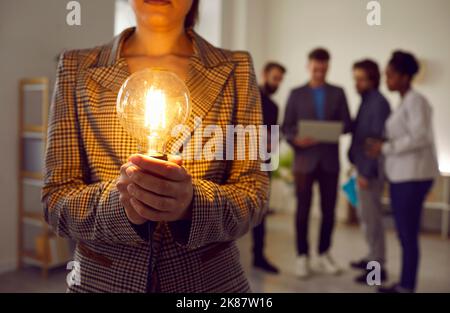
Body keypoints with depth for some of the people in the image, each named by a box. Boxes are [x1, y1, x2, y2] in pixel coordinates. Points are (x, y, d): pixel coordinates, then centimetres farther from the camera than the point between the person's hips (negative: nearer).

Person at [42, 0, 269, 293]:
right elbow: (57, 196, -5)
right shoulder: (77, 69, -2)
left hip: (209, 279, 0)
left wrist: (194, 202, -27)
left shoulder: (236, 71, -3)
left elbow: (253, 194, -7)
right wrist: (118, 201, -25)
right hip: (102, 279, 1)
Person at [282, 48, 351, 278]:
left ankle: (324, 254, 22)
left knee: (328, 210, 7)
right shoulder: (296, 94, 6)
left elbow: (347, 125, 4)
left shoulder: (338, 93, 10)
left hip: (329, 160, 2)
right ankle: (302, 256, 13)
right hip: (304, 159, -1)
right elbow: (286, 127, 2)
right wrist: (295, 139, -18)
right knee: (303, 210, 2)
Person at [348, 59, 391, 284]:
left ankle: (378, 267, 6)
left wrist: (367, 172, -19)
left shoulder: (379, 103, -14)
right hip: (363, 166, 9)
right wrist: (357, 165, 14)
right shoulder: (366, 102, 14)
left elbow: (378, 140, -19)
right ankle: (373, 257, 29)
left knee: (371, 217, -3)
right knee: (365, 215, 17)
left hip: (371, 169, -9)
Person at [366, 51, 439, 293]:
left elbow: (419, 138, -19)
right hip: (401, 174, 9)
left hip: (413, 175, -9)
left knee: (408, 234, -4)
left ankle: (407, 287, 6)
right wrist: (383, 145, 6)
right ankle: (404, 284, 21)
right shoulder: (405, 102, 17)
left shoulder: (415, 101, -10)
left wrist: (385, 148, -14)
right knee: (404, 232, 12)